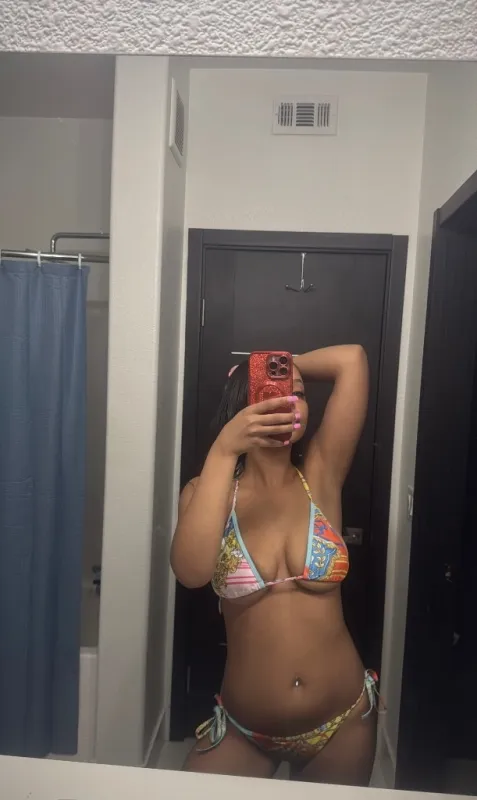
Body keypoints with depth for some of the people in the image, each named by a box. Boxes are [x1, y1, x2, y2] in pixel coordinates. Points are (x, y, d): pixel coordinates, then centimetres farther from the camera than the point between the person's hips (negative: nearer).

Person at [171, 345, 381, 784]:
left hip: (342, 721, 2)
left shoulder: (320, 477, -7)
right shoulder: (208, 492, -7)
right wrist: (223, 450, -30)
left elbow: (352, 358, -13)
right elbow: (192, 572, -29)